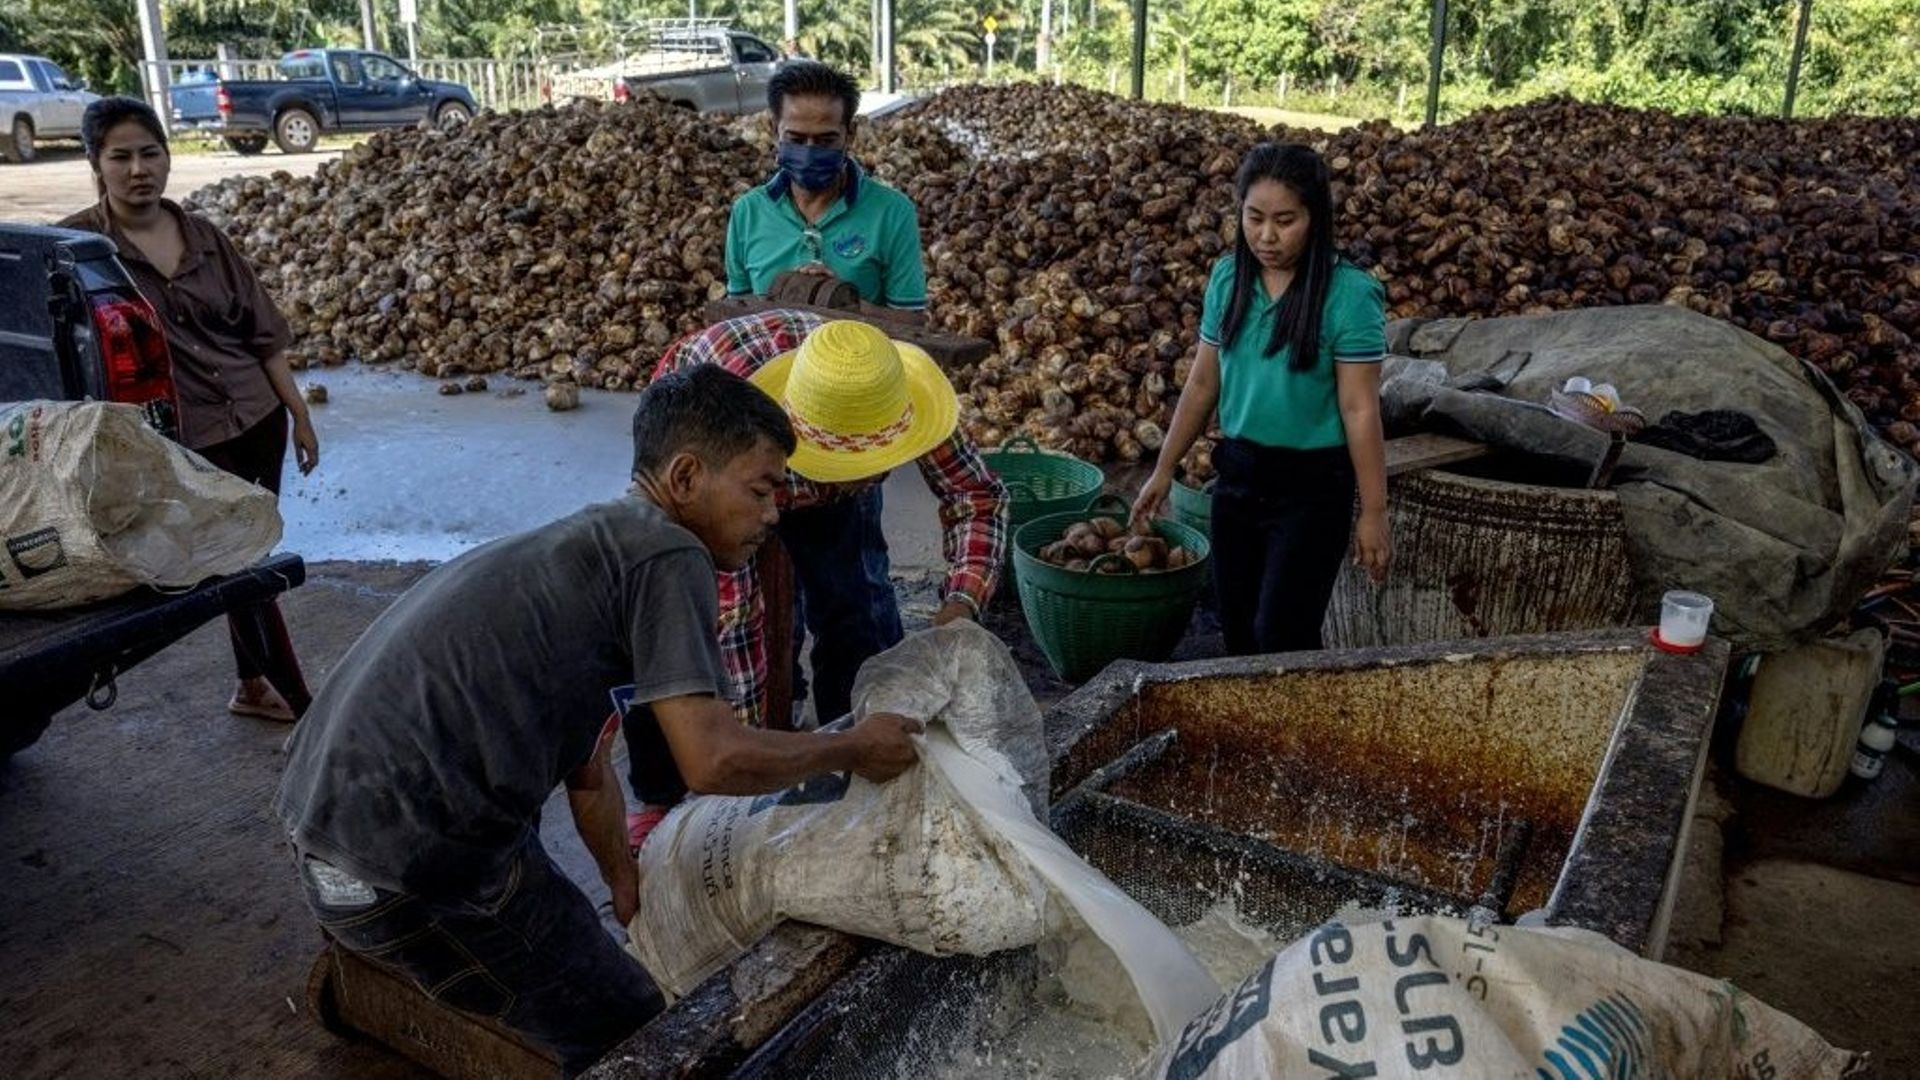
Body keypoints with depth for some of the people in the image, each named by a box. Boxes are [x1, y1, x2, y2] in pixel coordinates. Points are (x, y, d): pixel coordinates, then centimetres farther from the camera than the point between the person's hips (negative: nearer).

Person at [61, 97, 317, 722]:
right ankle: (304, 707, 10)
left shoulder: (203, 236, 5)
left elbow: (262, 332, 8)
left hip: (258, 418, 4)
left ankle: (254, 687, 32)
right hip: (184, 442, -4)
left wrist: (300, 414, 8)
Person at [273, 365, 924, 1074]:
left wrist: (625, 883, 33)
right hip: (411, 873, -9)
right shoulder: (666, 552, -11)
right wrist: (851, 750, -4)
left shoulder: (594, 542, 17)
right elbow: (712, 759, -20)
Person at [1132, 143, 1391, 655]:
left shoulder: (1349, 293, -15)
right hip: (1238, 474, 5)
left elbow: (1360, 410, -13)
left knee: (1282, 640, -3)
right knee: (1237, 632, 14)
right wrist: (1164, 470, 11)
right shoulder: (1227, 277, 0)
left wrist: (1373, 513, -11)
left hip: (1312, 486, -5)